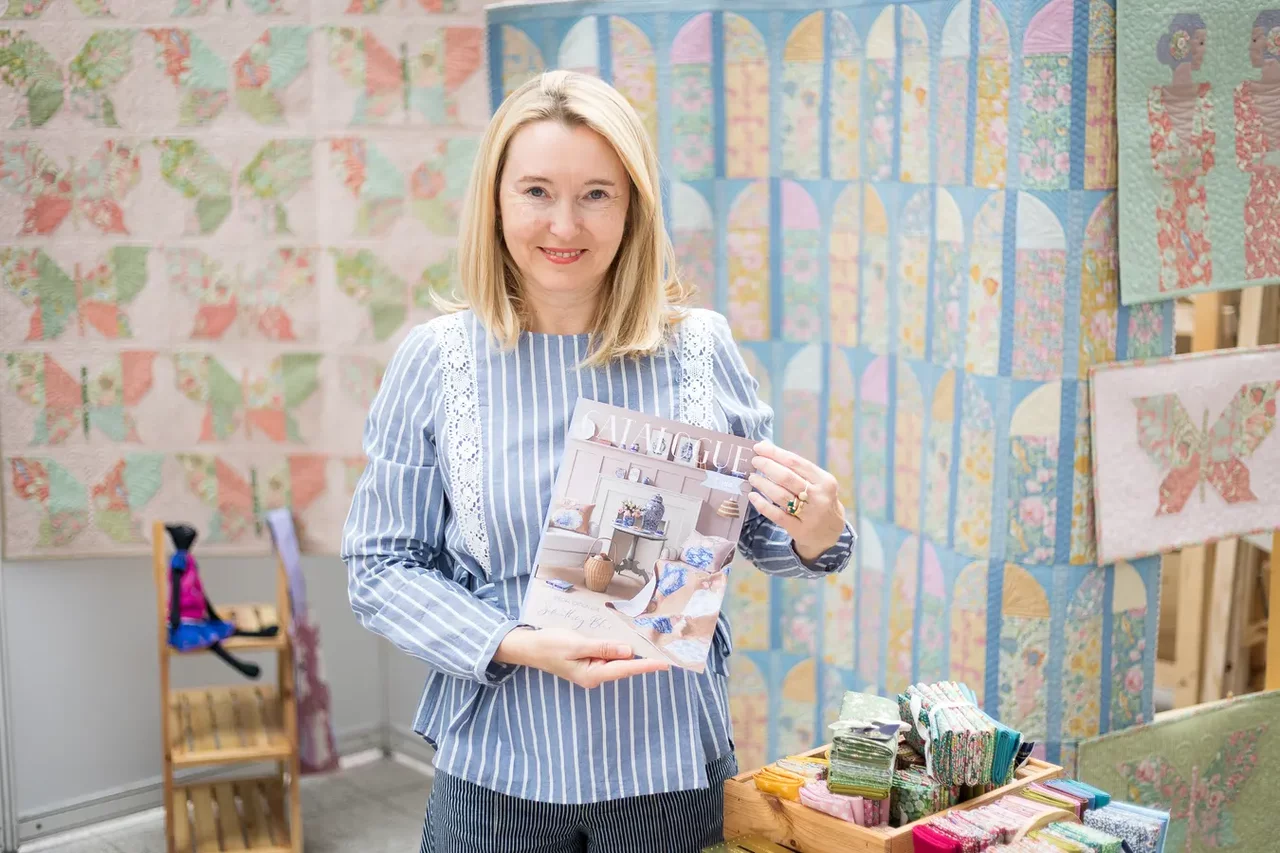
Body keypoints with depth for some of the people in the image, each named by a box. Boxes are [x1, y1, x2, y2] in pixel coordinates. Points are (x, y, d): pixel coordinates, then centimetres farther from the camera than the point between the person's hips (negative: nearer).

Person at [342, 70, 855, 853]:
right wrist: (517, 647, -17)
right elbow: (383, 568, -3)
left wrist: (817, 535, -15)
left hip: (672, 767, 1)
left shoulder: (702, 348, -3)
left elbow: (759, 534, 7)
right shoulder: (436, 360, -6)